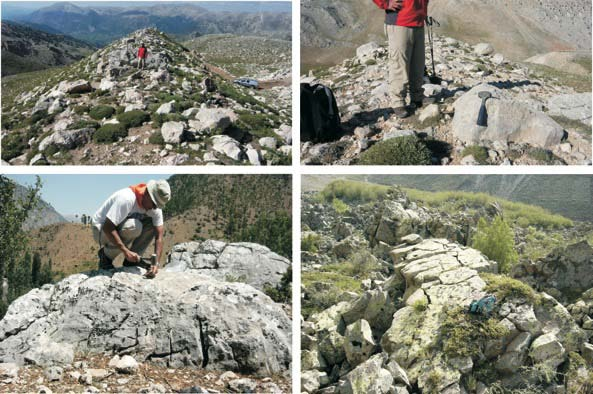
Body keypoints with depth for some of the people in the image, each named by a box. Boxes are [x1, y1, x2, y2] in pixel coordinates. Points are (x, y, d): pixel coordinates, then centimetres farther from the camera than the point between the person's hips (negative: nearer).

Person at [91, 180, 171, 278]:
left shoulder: (155, 206, -11)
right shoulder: (127, 198, -32)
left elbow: (159, 237, -12)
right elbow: (107, 228, -34)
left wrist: (156, 263, -25)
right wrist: (126, 251, -36)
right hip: (101, 230, -7)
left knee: (152, 224, -14)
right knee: (133, 226, -34)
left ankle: (132, 260, -4)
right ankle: (106, 256, -12)